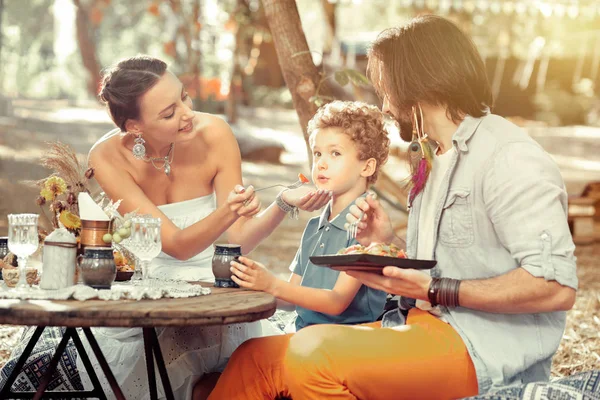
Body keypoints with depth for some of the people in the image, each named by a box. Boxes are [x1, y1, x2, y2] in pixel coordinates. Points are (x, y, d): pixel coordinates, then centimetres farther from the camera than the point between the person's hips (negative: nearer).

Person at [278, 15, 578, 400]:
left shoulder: (509, 157, -10)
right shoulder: (437, 158, 20)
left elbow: (556, 287, -19)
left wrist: (433, 291, -20)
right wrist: (388, 245, 7)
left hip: (484, 349, -8)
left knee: (312, 354, -30)